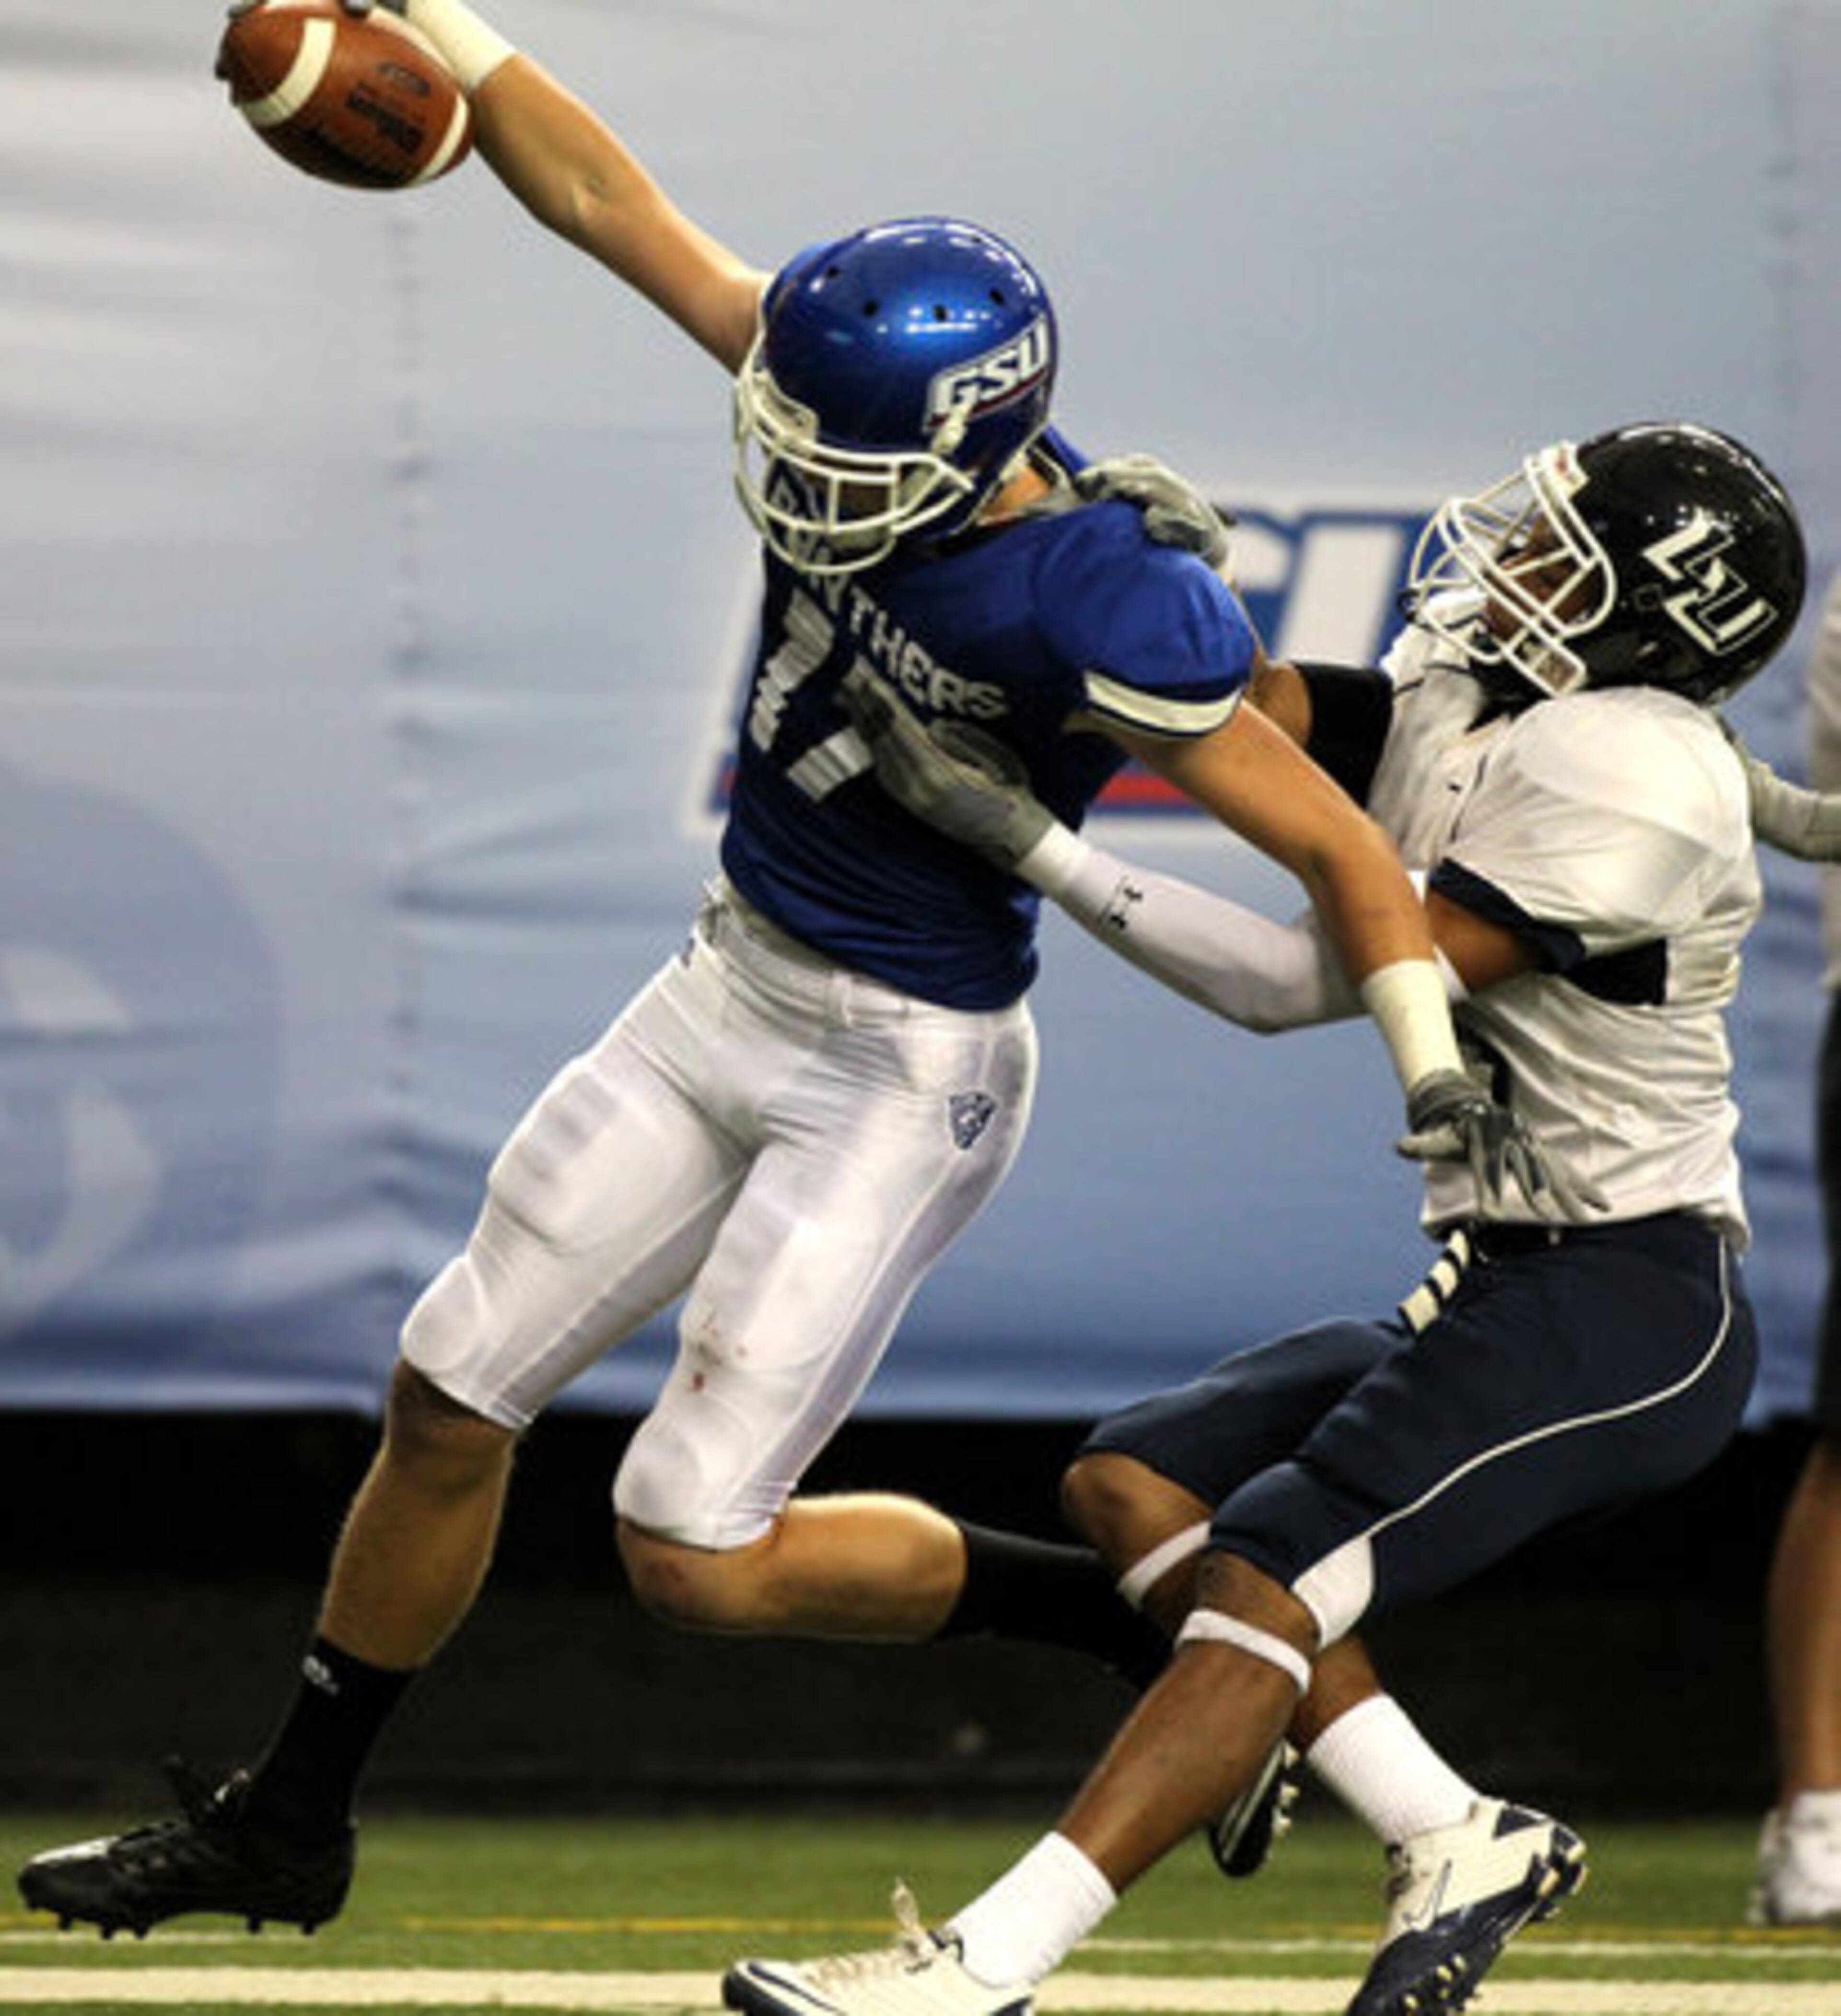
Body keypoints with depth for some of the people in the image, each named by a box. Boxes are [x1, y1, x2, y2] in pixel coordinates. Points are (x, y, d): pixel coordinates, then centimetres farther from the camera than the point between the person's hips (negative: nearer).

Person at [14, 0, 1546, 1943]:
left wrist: (1431, 1060, -31)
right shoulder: (856, 395, -10)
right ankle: (286, 1822, 30)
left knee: (697, 1553, -8)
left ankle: (1135, 1608, 11)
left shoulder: (1097, 606, -28)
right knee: (447, 1403, 13)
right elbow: (613, 204, -2)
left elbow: (1335, 844, -21)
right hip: (730, 986, 8)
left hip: (903, 1074, -8)